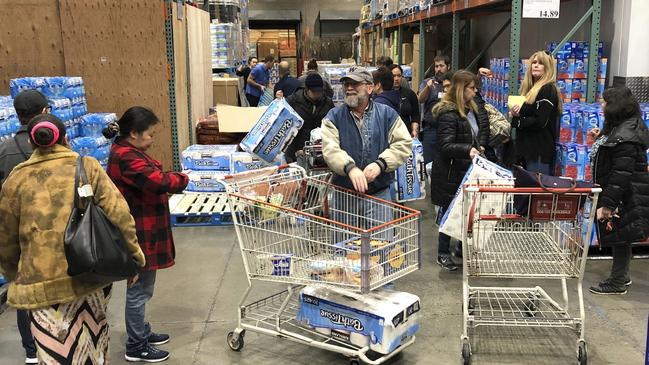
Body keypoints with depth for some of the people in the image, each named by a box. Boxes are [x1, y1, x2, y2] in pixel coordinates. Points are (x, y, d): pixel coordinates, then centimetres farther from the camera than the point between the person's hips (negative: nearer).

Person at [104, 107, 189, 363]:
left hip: (143, 232, 11)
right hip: (138, 235, -10)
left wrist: (174, 180, -4)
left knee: (142, 288, 22)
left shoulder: (127, 152, 12)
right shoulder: (126, 158, -23)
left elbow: (151, 181, 12)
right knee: (139, 290, 2)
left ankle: (142, 332, 37)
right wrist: (184, 179, -13)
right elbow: (159, 181, -30)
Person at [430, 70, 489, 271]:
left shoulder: (471, 109, 11)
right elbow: (445, 145, -25)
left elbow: (481, 130, 28)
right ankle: (443, 254, 13)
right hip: (450, 173, -8)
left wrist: (479, 146, 10)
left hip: (467, 170, 8)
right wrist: (467, 150, -39)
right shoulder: (448, 114, -18)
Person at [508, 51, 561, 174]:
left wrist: (516, 121, -7)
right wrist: (517, 113, -4)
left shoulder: (548, 89, -10)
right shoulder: (531, 88, 18)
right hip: (527, 147, 9)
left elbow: (539, 121, -18)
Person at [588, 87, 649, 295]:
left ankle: (617, 283, 12)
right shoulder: (622, 128, 10)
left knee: (619, 237, 1)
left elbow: (621, 174, -27)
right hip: (624, 194, 10)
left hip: (626, 197, -10)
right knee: (619, 237, 19)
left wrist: (607, 203, -27)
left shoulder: (625, 136, -23)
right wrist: (601, 139, 15)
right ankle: (621, 276, 33)